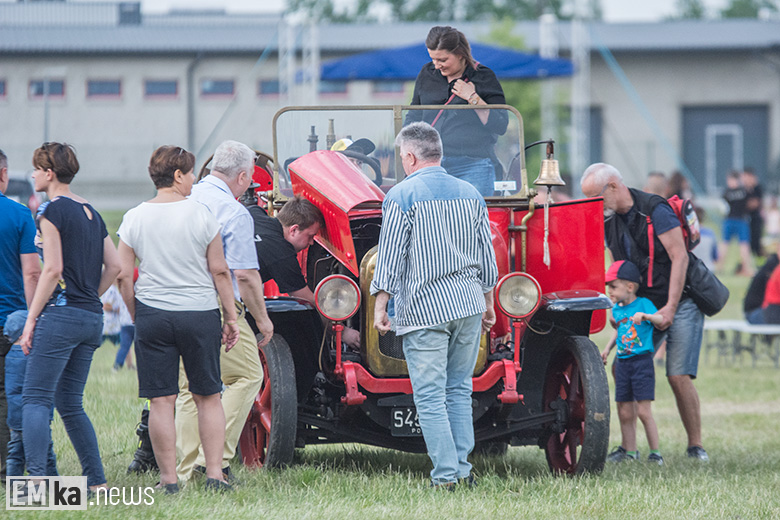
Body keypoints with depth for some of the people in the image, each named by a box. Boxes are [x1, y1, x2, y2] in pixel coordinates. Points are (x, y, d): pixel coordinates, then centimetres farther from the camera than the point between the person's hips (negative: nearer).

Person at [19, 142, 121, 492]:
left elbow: (53, 270, -14)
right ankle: (97, 482, 8)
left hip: (61, 315, -8)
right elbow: (114, 266, 15)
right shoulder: (91, 213, 17)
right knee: (70, 403, 13)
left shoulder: (52, 211, -7)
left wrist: (31, 318, -11)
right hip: (92, 318, 8)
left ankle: (36, 479, -22)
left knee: (35, 399, -9)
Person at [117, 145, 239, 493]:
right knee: (208, 397, 10)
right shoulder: (200, 214, -6)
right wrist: (231, 316, 6)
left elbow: (123, 276, 2)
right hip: (200, 313, -1)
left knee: (161, 401, 4)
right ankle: (214, 474, 7)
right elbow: (219, 271, -2)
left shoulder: (134, 218, 0)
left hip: (152, 316, 1)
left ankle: (168, 479, 5)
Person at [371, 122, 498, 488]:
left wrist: (380, 306, -3)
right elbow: (486, 255, 15)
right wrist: (488, 303, 23)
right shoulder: (471, 194, 12)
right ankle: (462, 468, 9)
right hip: (469, 304, 5)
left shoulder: (402, 196, -5)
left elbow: (391, 257, -8)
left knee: (430, 396, -3)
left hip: (424, 307, -5)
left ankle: (446, 476, -8)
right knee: (459, 391, 12)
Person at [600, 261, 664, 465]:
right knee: (625, 413, 7)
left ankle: (655, 452, -2)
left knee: (643, 411, -9)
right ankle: (629, 450, 17)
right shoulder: (616, 309, 12)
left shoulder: (643, 304, -7)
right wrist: (608, 348, 22)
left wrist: (645, 316, -38)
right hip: (622, 363, 6)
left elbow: (661, 319, -22)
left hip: (641, 362, -6)